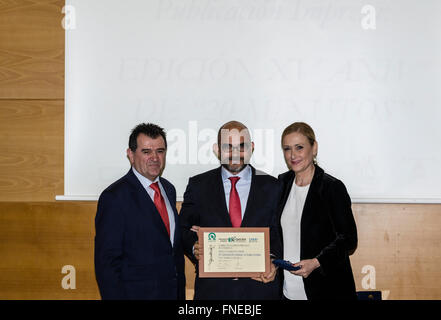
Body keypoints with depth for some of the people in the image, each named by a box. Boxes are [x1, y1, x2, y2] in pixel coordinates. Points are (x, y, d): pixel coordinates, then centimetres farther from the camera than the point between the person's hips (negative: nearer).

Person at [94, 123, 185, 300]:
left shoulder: (168, 189, 9)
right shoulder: (114, 197, -14)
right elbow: (106, 263, -15)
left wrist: (181, 293, 10)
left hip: (173, 292, 7)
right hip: (135, 293, -6)